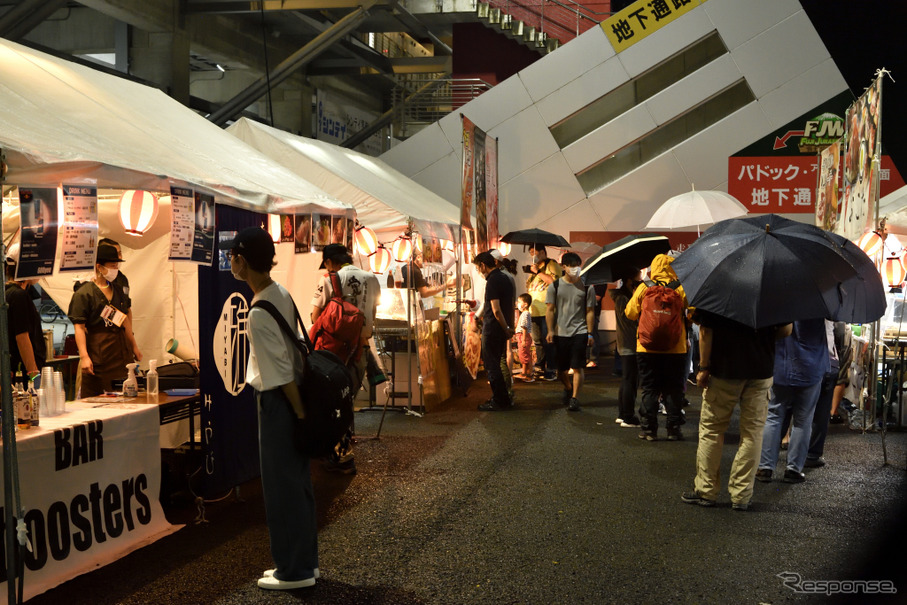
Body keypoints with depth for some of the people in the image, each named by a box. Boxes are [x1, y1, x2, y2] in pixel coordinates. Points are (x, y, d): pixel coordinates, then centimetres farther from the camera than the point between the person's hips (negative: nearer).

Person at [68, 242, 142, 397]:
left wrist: (134, 346, 25)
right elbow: (79, 327, -13)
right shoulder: (84, 293, -8)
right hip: (99, 357, -7)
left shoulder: (116, 289, 15)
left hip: (121, 352, 7)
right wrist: (84, 356, -22)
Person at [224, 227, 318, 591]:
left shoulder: (259, 314, -22)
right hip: (290, 399, 9)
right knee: (298, 484, 16)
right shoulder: (282, 294, 4)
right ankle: (305, 561, 27)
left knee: (281, 488, 2)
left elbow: (281, 373, -21)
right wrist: (301, 410, 16)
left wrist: (300, 414, -14)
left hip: (277, 402, -9)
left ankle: (294, 570, 12)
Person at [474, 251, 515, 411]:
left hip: (492, 329, -9)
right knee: (495, 364, 17)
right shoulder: (505, 279, 12)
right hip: (502, 329, 9)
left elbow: (496, 310, -22)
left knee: (492, 366, -1)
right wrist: (509, 327, 21)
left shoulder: (492, 281, -17)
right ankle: (501, 399, 23)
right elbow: (511, 306, 19)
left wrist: (507, 329, -14)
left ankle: (501, 401, 2)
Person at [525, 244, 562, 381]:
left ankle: (550, 371, -4)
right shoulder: (536, 267, 21)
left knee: (548, 341, -7)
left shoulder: (551, 265, -3)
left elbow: (554, 281, -21)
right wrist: (530, 273, 12)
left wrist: (538, 272, -15)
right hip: (535, 311, 8)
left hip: (547, 311, -8)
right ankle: (540, 368, 22)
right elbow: (529, 286, 30)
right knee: (538, 341, 13)